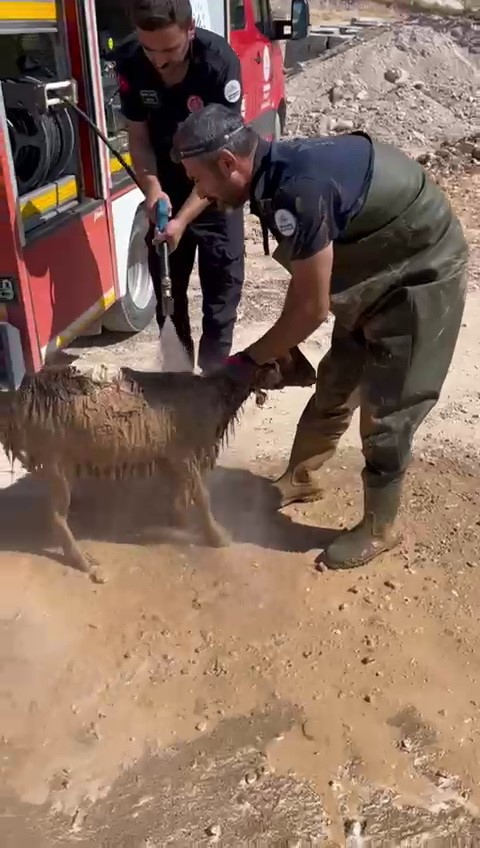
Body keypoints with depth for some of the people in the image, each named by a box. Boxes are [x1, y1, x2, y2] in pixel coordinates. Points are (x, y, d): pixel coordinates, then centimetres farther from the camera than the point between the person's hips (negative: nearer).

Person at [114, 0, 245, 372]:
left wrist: (184, 219, -37)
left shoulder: (220, 62, -29)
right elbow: (139, 138, -8)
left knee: (223, 280, -1)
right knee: (167, 281, 7)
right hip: (165, 185, 3)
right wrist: (152, 188, -27)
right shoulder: (128, 62, -18)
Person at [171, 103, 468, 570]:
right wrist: (279, 353, 7)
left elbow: (312, 307, -26)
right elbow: (304, 281, 5)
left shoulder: (298, 189, -33)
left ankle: (379, 527, 18)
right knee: (335, 384, 17)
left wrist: (251, 360, -14)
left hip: (421, 272, -9)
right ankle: (300, 477, 37)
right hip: (375, 268, 9)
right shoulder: (275, 171, -4)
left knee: (386, 407, -1)